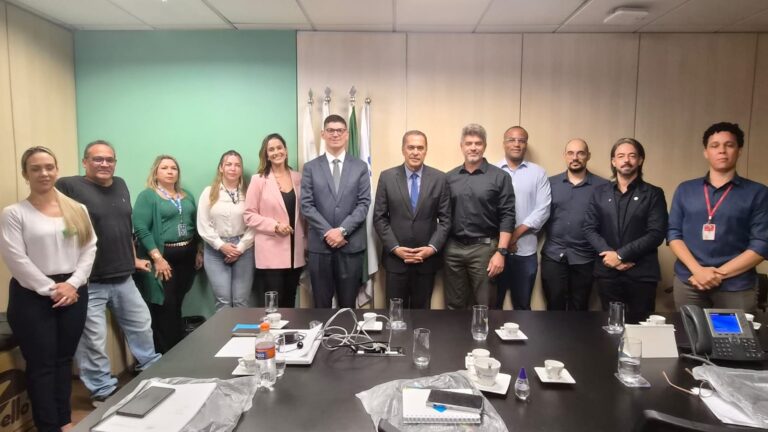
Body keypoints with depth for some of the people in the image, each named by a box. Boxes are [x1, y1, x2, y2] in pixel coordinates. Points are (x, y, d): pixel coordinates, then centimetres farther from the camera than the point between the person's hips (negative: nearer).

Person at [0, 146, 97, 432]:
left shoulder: (77, 209, 7)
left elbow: (89, 248, 4)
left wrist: (72, 284, -9)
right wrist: (50, 290, -13)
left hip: (72, 293, 4)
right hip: (32, 296, -3)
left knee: (64, 359, 13)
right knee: (41, 364, 2)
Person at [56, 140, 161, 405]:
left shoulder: (120, 186, 11)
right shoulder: (68, 186, -12)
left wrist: (133, 258, 22)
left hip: (123, 277, 7)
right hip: (88, 282, -7)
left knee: (141, 325, 19)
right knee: (93, 341, 5)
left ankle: (151, 369, 39)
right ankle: (103, 391, 22)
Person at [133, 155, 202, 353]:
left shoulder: (187, 197, 15)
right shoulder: (147, 196, -5)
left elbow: (195, 225, 19)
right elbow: (141, 229, -14)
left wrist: (198, 251, 12)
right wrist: (157, 258, -18)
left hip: (186, 257, 6)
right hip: (162, 257, -6)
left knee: (176, 306, 14)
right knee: (164, 307, -3)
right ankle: (164, 355, 9)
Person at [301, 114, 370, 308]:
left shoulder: (360, 167, 6)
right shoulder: (311, 167, 5)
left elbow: (364, 203, -2)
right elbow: (306, 205, -1)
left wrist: (342, 230, -13)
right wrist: (327, 232, -12)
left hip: (351, 244, 0)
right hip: (320, 244, 0)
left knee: (348, 304, 8)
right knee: (321, 304, 8)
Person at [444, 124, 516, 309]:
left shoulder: (500, 177, -2)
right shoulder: (449, 177, 8)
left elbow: (507, 217, -5)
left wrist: (501, 252, -12)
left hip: (484, 248, -3)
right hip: (453, 248, 3)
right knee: (454, 306, 12)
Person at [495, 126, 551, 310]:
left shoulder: (538, 173, 5)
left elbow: (543, 210, -2)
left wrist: (516, 233, -11)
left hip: (525, 250, 1)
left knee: (522, 305, 11)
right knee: (492, 304, 7)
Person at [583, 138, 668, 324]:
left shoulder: (653, 194, 2)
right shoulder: (600, 192, 10)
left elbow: (656, 234, -8)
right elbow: (589, 228, 3)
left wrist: (621, 254, -15)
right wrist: (609, 254, -12)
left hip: (642, 274, -2)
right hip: (607, 272, 2)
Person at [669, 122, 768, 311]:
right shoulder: (685, 190, 8)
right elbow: (673, 234, 3)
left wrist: (719, 274, -11)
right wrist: (698, 270, -10)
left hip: (737, 287, -1)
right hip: (688, 283, 2)